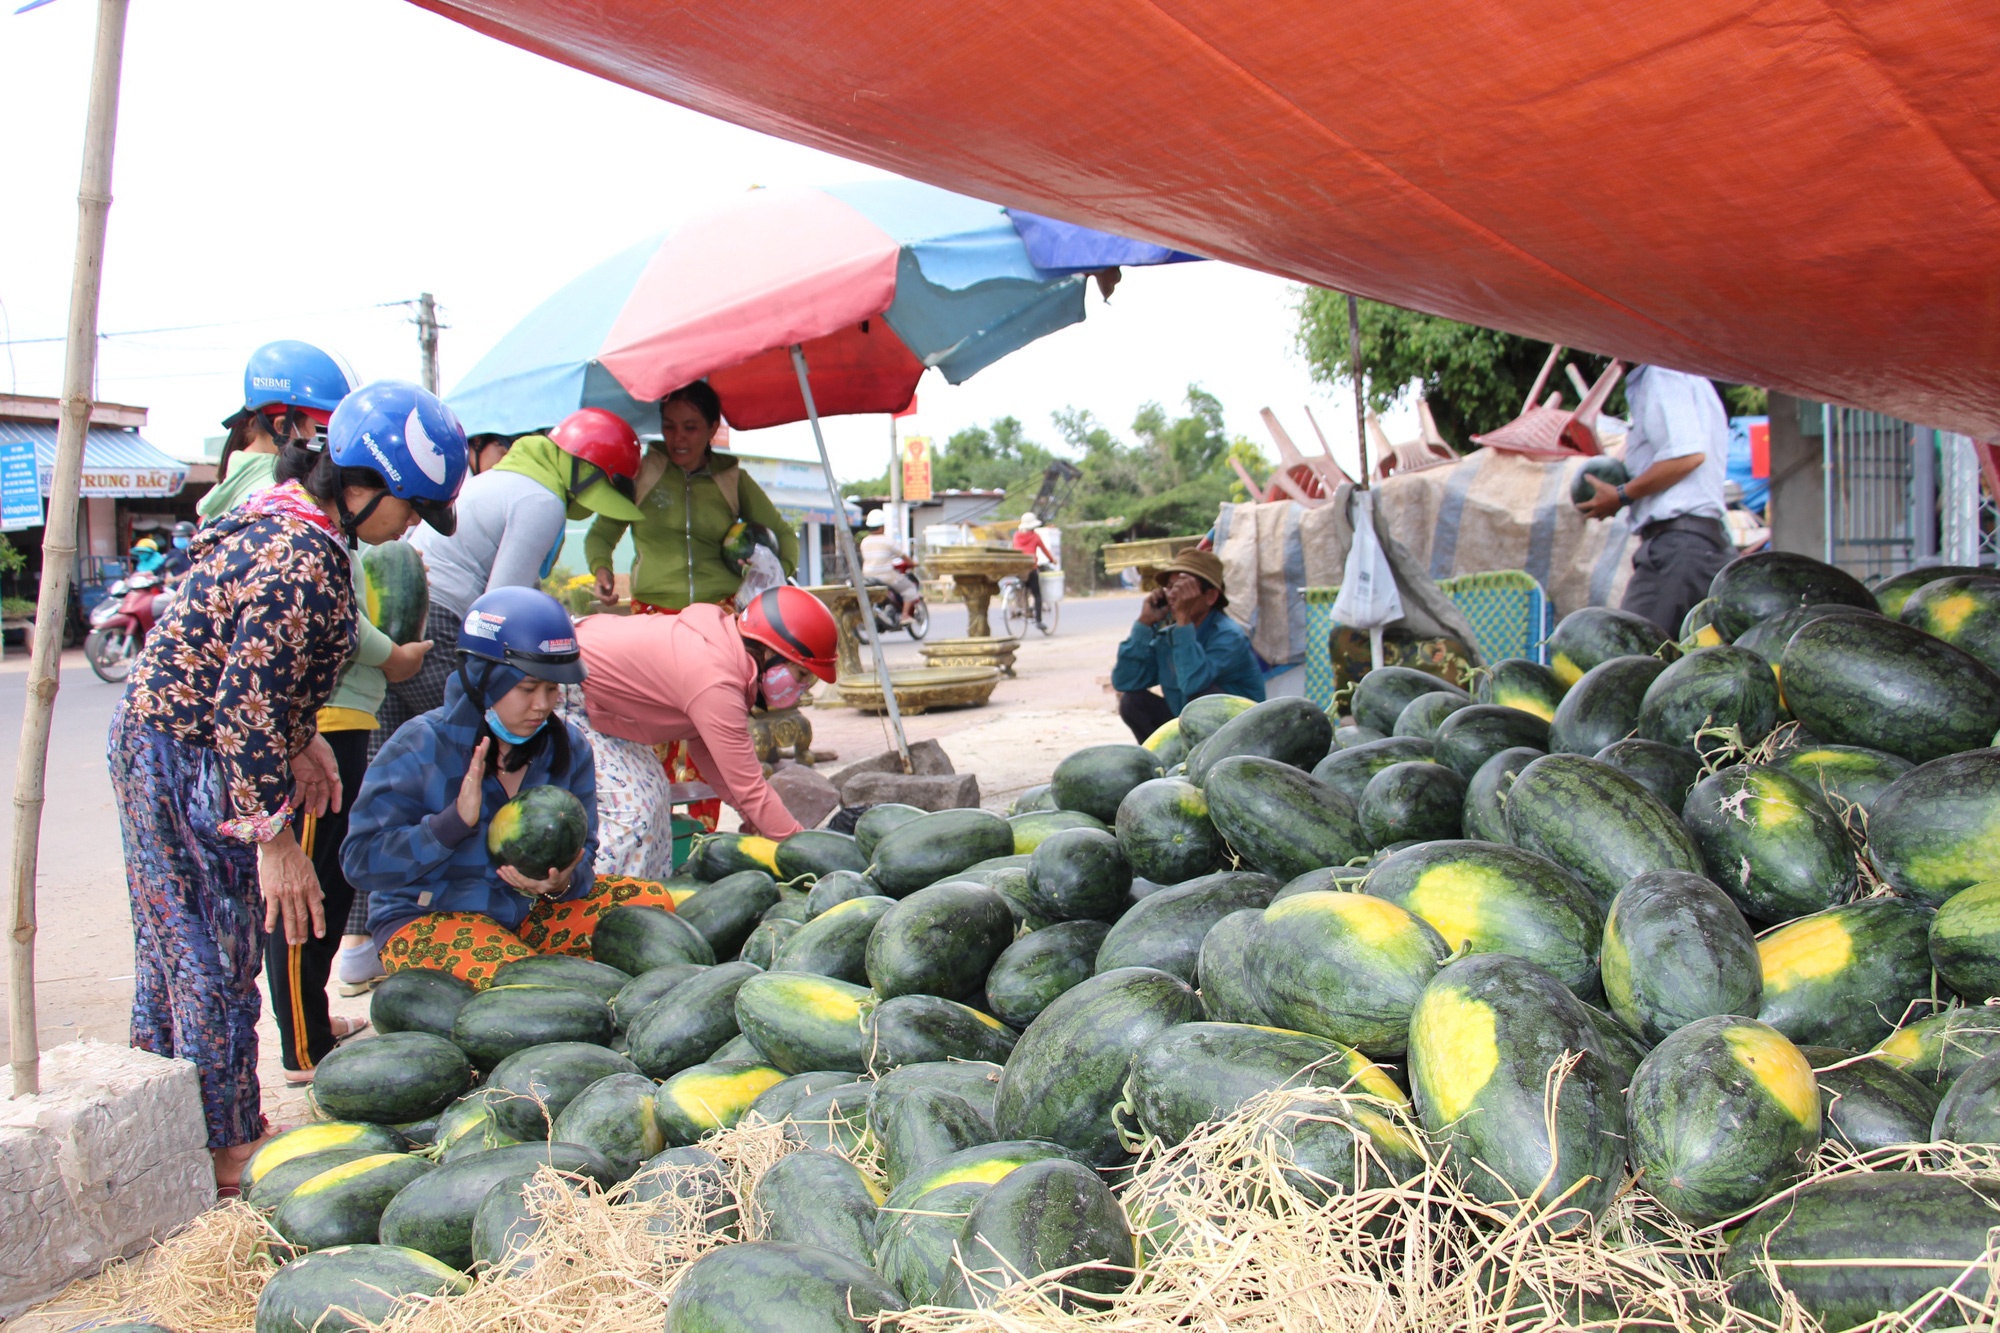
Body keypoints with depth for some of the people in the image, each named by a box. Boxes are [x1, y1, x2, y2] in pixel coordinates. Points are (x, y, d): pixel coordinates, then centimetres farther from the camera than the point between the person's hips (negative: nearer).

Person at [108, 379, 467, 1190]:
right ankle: (223, 1151, 16)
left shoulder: (279, 519, 5)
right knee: (216, 959, 1)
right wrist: (275, 839, -25)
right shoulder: (304, 566, -26)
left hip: (156, 738, 11)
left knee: (175, 946, 20)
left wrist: (299, 741, 14)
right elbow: (244, 710, -29)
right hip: (190, 766, -10)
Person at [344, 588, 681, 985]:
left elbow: (581, 850, 1)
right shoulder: (420, 748, -14)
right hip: (426, 921, -5)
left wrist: (562, 882, -24)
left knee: (650, 901, -12)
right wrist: (456, 820, -30)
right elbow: (361, 862, -18)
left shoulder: (568, 747, -1)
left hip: (531, 912, 5)